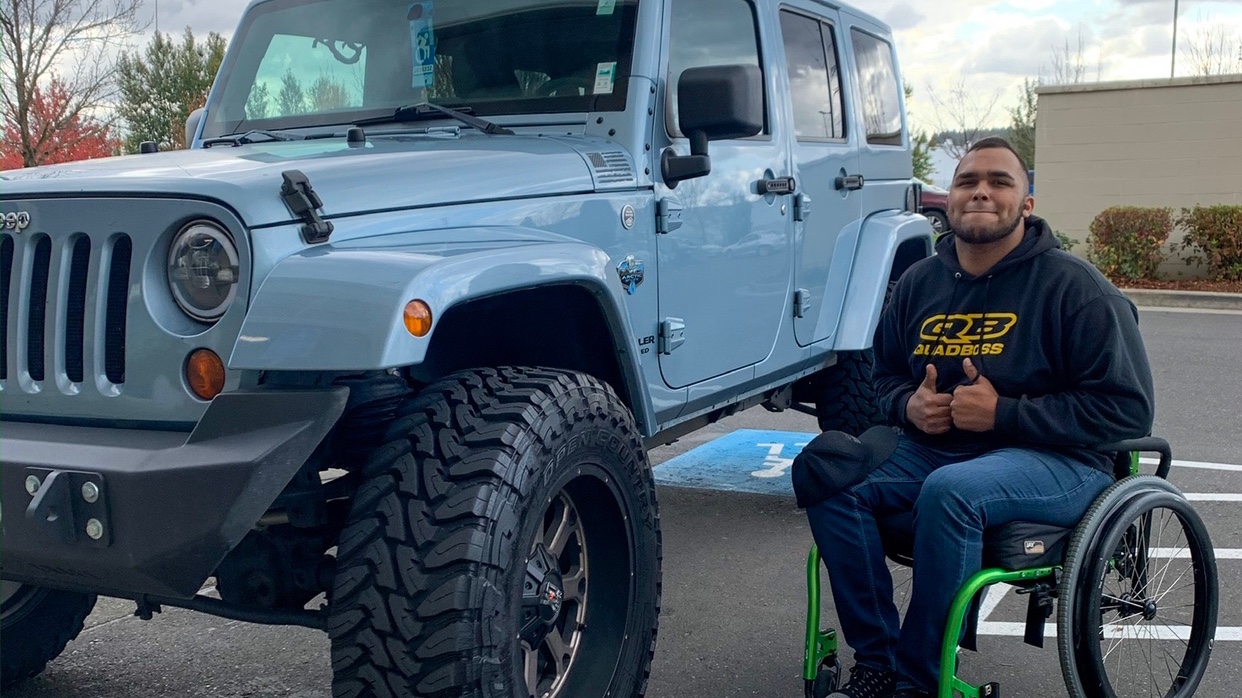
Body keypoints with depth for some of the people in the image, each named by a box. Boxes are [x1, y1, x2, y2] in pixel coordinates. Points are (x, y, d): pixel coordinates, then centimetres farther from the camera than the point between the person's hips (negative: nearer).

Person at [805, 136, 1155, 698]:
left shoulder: (1074, 286, -8)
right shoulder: (919, 283, 8)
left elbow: (1127, 409, -12)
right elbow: (884, 375, 22)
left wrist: (1003, 413, -18)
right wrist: (909, 405, -4)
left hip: (1056, 461, -5)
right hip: (933, 447, 6)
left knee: (950, 491, -37)